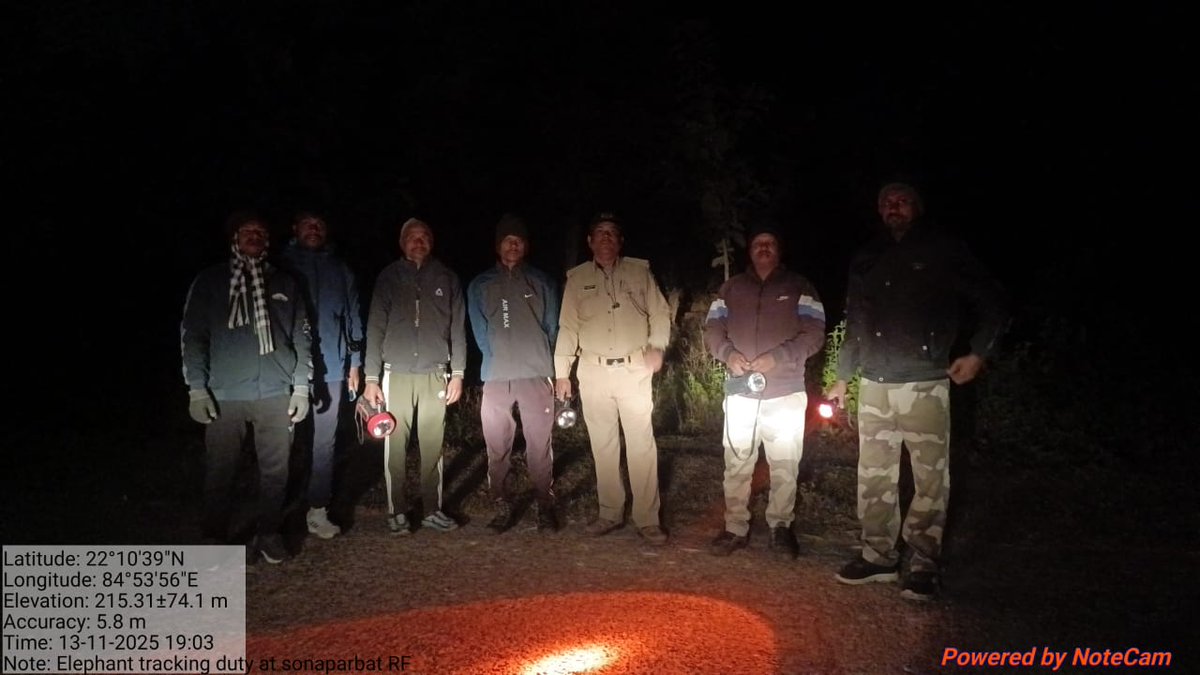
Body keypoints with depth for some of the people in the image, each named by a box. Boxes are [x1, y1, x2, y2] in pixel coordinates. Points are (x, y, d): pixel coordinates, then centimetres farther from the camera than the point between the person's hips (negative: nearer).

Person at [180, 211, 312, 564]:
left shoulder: (285, 283, 10)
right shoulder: (210, 281, 6)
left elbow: (300, 337, 10)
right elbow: (192, 335, 3)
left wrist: (301, 386, 3)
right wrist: (196, 388, -4)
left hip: (276, 393, 1)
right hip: (225, 394, -1)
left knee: (275, 469, 6)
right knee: (220, 472, 4)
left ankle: (268, 534, 21)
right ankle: (215, 539, 19)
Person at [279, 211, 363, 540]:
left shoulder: (340, 269, 12)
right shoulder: (282, 265, 5)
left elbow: (353, 317, 12)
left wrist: (355, 363, 7)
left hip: (331, 368, 2)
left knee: (324, 442, 4)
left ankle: (317, 510, 11)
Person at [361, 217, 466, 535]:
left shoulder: (446, 278, 9)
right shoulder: (388, 277, 6)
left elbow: (457, 327, 8)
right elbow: (375, 328, 3)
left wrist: (457, 372, 1)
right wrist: (371, 378, -2)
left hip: (434, 375, 1)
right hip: (396, 375, 0)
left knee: (433, 447, 3)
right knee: (395, 448, 0)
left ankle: (432, 510, 14)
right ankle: (397, 512, 12)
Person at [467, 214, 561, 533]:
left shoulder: (541, 282, 12)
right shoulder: (480, 285, 12)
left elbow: (551, 326, 9)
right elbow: (480, 330, 8)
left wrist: (539, 360, 2)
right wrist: (498, 358, 0)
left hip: (537, 375, -1)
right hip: (496, 377, 1)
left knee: (540, 446, 0)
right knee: (497, 448, 3)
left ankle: (545, 507, 9)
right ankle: (503, 508, 13)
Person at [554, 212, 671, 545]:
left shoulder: (639, 271, 7)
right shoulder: (577, 278, 9)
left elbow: (660, 313, 7)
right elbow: (567, 327, 9)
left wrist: (657, 347, -10)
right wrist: (561, 373, 4)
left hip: (634, 370, -1)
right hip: (593, 372, 2)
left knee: (642, 445, -4)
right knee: (603, 445, 8)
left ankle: (647, 518, 4)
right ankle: (610, 512, 19)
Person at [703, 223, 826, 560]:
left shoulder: (799, 287, 3)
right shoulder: (731, 288, 11)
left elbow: (814, 334, -5)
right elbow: (712, 329, 8)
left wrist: (777, 357, -19)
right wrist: (728, 353, -13)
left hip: (786, 394, -2)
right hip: (740, 393, 2)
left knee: (784, 467, 6)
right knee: (736, 465, 5)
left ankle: (780, 526, 21)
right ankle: (735, 528, 16)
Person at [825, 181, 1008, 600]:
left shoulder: (944, 252, 2)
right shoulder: (865, 261, 15)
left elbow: (992, 303, 6)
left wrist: (978, 354, -4)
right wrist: (843, 376, 20)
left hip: (925, 385, -4)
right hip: (874, 386, 4)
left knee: (930, 477, -1)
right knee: (874, 476, 7)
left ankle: (924, 564, 8)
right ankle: (878, 555, 18)